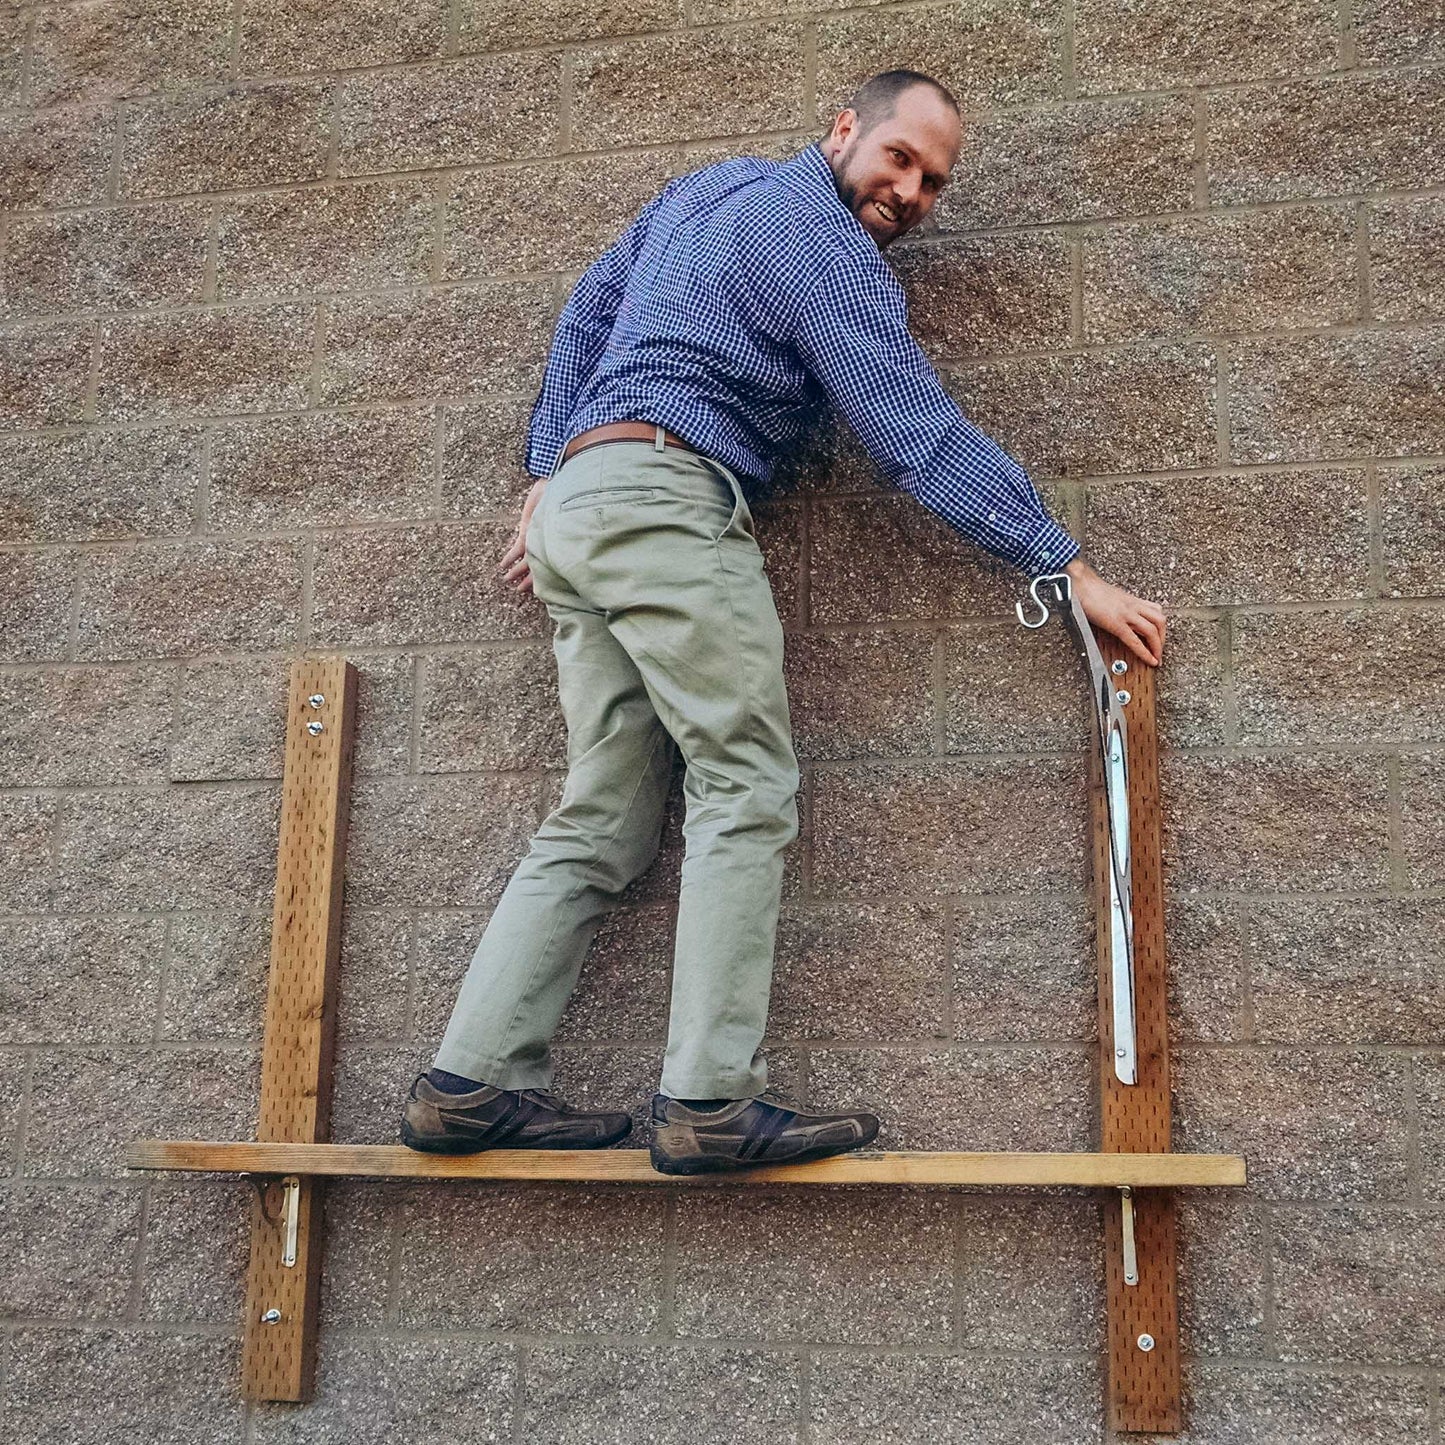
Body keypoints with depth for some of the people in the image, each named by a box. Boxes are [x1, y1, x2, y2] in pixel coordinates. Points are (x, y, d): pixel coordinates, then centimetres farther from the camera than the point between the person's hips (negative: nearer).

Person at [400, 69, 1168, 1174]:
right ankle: (712, 1099, -19)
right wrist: (1072, 570, -6)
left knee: (604, 824, 4)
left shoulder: (712, 187, 27)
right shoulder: (819, 238, -2)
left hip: (580, 502, 9)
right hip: (666, 498, -9)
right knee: (746, 789, -12)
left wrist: (548, 479, 26)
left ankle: (472, 1084, -2)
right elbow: (918, 432, -8)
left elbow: (588, 312, 29)